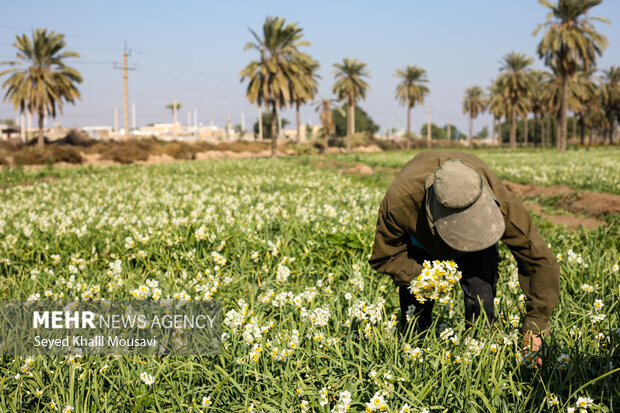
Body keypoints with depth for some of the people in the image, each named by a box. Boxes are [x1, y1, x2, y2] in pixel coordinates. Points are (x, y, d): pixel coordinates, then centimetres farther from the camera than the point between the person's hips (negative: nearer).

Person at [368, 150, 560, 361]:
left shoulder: (498, 201, -43)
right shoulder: (400, 200, -44)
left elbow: (540, 259, -33)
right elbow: (384, 257, -24)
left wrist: (535, 325, -36)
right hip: (420, 239, 0)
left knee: (481, 303, -17)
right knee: (414, 307, -8)